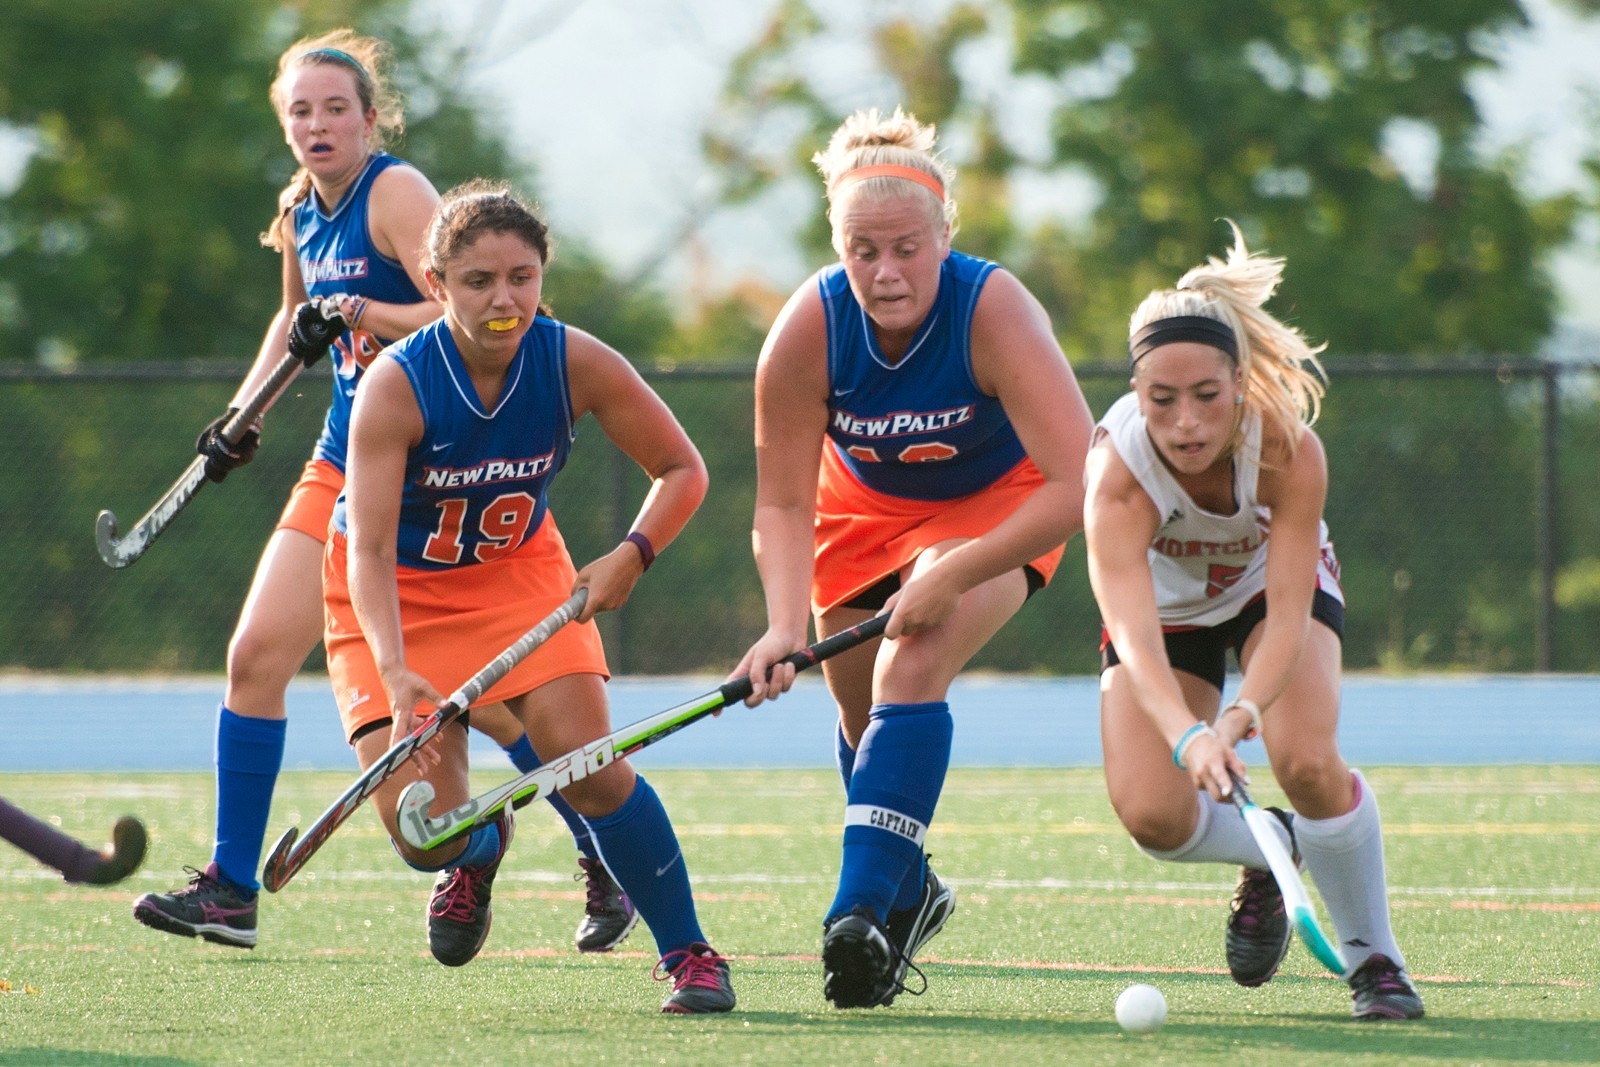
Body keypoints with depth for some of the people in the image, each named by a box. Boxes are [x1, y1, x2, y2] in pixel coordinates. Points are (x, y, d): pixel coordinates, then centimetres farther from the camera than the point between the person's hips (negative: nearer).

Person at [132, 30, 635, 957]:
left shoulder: (395, 192, -14)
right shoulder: (301, 213, 9)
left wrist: (364, 313, -32)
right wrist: (245, 412, 24)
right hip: (346, 458, 7)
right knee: (258, 654, -3)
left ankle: (610, 865, 12)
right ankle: (230, 890, 2)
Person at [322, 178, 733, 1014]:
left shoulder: (576, 363, -22)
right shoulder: (396, 387, -30)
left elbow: (682, 470, -10)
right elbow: (370, 552, -34)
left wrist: (631, 555, -28)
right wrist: (397, 676, -49)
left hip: (519, 570, 2)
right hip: (398, 596, -2)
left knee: (591, 765, -17)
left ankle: (689, 955, -1)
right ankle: (479, 852, 27)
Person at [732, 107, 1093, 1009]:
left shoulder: (995, 311, -36)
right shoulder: (808, 331, -28)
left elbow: (1078, 487, -39)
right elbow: (784, 503, -20)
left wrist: (952, 577, -37)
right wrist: (786, 624, -36)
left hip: (999, 505, -4)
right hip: (865, 503, 4)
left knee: (912, 673, -26)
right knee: (864, 714, 8)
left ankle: (861, 912, -32)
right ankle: (912, 891, 35)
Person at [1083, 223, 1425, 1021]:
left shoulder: (1289, 447, -36)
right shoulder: (1116, 472, -40)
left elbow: (1288, 616, -38)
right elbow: (1134, 637, -51)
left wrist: (1241, 715, -57)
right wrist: (1188, 739, -68)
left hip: (1271, 587, 0)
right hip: (1168, 604, 0)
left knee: (1307, 761, -26)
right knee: (1153, 817, -18)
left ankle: (1373, 957, -3)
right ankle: (1267, 856, 18)